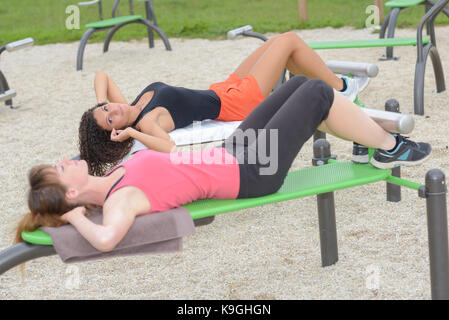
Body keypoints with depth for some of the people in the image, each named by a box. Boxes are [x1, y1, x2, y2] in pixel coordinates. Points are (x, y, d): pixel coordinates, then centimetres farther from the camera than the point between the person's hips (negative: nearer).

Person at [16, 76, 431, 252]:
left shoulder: (114, 178, -2)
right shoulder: (120, 200, -26)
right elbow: (107, 238, -46)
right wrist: (76, 217, -30)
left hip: (233, 153, 9)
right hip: (250, 172, -9)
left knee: (301, 84, 13)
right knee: (317, 92, -5)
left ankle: (374, 127, 32)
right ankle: (391, 149, 16)